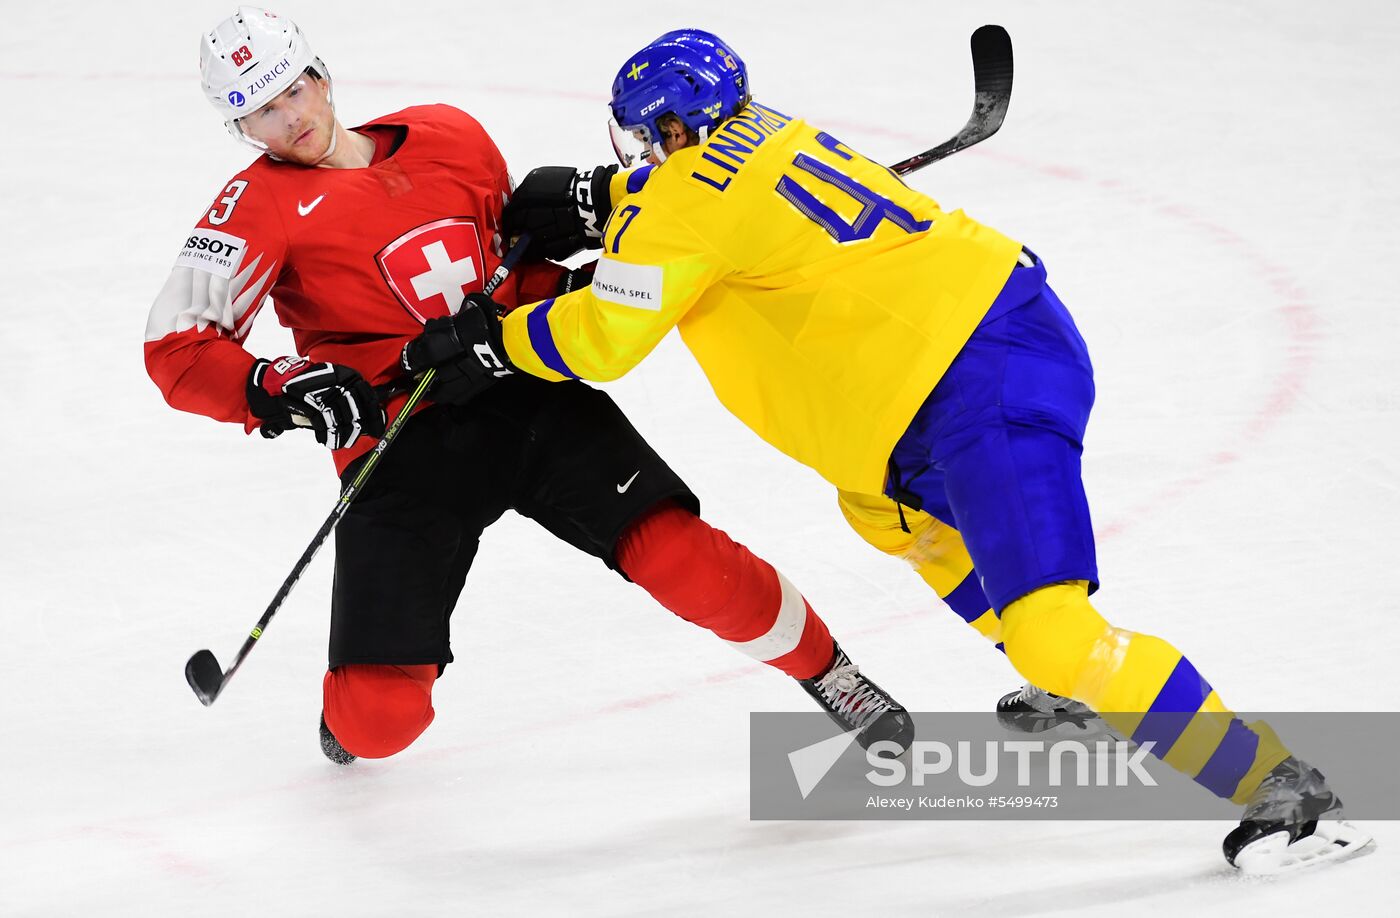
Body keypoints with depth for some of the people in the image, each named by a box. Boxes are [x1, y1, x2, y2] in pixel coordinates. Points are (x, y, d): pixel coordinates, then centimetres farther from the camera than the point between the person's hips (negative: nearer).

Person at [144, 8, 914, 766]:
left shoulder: (448, 135, 10)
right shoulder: (259, 206, -2)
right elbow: (176, 347, -12)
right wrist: (280, 392, -28)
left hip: (531, 397, 2)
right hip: (404, 445, -2)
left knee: (683, 557, -15)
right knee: (379, 720, -7)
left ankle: (829, 675, 8)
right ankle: (354, 707, 31)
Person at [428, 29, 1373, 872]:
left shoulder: (690, 195, -6)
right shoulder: (757, 137, 17)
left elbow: (602, 339, -2)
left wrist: (496, 336, 14)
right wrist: (581, 199, 33)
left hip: (985, 391, -10)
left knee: (1048, 626, -17)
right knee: (884, 506, 33)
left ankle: (1286, 790, -19)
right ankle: (1072, 691, 34)